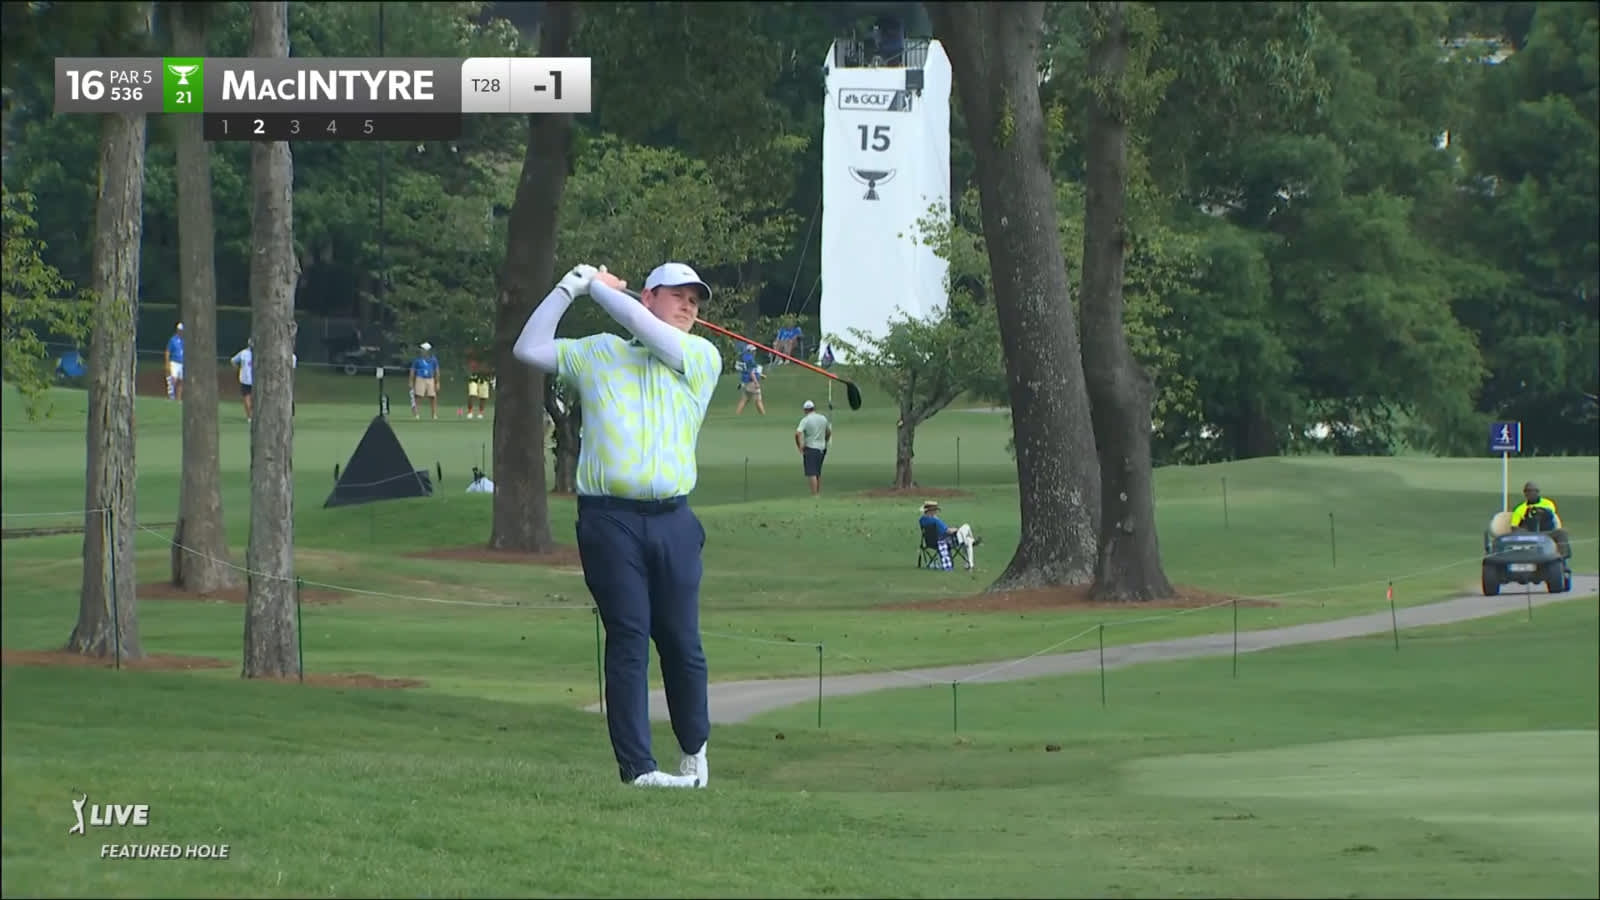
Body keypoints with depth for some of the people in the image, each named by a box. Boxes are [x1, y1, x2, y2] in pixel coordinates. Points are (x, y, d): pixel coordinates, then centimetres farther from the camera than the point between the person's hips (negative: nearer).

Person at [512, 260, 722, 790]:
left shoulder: (701, 358, 11)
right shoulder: (598, 354, 16)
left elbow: (644, 328, -2)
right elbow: (529, 349, 14)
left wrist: (598, 286, 11)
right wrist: (570, 286, 11)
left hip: (673, 521, 1)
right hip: (610, 520, -1)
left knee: (682, 641, 3)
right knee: (628, 640, -5)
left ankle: (694, 750, 21)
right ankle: (637, 766, -6)